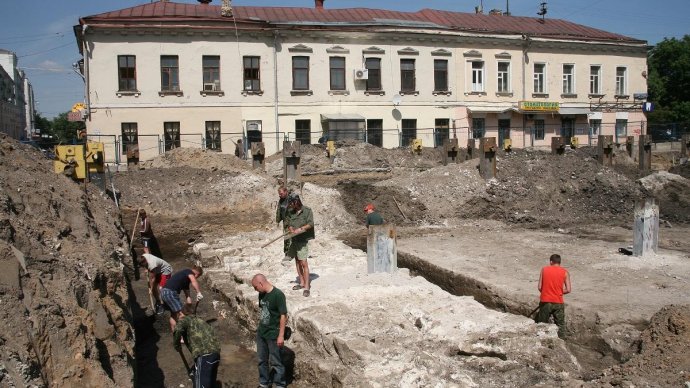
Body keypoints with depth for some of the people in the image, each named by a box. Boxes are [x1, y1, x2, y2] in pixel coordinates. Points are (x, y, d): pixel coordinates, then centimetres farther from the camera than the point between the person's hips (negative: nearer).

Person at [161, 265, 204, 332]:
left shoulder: (186, 280, 24)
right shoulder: (189, 272, -2)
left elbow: (187, 294, 26)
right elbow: (193, 281, -25)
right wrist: (199, 293, -31)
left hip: (164, 292, 10)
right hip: (170, 293, -10)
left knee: (173, 314, 25)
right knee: (180, 315, 0)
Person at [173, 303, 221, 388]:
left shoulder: (185, 320, 10)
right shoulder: (199, 320, 32)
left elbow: (177, 331, -10)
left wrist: (177, 346, 6)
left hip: (204, 355, -8)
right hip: (215, 352, 8)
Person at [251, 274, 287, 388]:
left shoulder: (278, 295, -23)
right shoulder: (261, 294, 0)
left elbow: (283, 316, -20)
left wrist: (281, 335, -19)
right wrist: (259, 327, 18)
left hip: (273, 334, -7)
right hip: (261, 332, 7)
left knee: (275, 361, 5)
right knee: (262, 360, 18)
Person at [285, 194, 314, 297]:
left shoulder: (307, 211, -7)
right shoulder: (291, 212, 10)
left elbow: (310, 224, -12)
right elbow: (289, 223, 15)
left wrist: (301, 229, -23)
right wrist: (291, 228, -6)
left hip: (302, 240, -6)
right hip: (293, 240, 6)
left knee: (303, 263, -10)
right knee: (297, 261, 12)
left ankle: (306, 287, -8)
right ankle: (301, 283, 23)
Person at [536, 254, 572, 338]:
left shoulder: (544, 269, 1)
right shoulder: (565, 272, 1)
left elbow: (540, 287, -2)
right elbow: (568, 290, -4)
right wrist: (559, 292, 13)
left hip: (545, 302, 0)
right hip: (558, 303, 0)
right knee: (560, 325, 11)